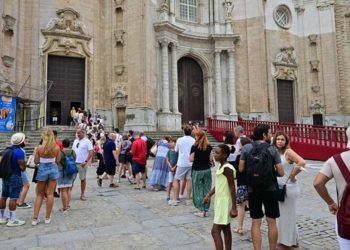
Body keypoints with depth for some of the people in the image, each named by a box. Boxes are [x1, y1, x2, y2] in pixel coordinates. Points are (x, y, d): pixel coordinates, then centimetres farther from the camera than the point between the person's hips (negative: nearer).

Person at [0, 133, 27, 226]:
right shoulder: (19, 152, -17)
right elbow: (22, 168, -18)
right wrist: (24, 161, 0)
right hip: (15, 177, -9)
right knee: (13, 198, -5)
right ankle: (12, 220, -1)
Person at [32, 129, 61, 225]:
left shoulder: (39, 148, -11)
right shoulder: (57, 148, -8)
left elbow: (36, 161, -3)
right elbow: (58, 161, 1)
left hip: (42, 170, 0)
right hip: (53, 169, 1)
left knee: (39, 195, 14)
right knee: (50, 194, 8)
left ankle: (35, 218, 14)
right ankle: (47, 218, 15)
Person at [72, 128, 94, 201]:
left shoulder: (87, 141, -7)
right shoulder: (75, 141, 13)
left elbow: (91, 152, -13)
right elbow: (72, 150, 19)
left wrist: (86, 161, -20)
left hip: (82, 164, -5)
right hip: (73, 162, 5)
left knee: (83, 179, 5)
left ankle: (82, 194, 16)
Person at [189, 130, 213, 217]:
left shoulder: (194, 147, -11)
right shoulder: (209, 147, 0)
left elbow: (191, 159, -9)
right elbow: (210, 159, 1)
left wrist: (189, 156, 11)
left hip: (197, 170, -4)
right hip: (207, 170, 4)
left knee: (198, 190, 5)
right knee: (206, 190, 10)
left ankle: (201, 211, 7)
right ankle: (206, 210, 16)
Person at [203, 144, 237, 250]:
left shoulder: (227, 168, -20)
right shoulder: (220, 166, 8)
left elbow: (232, 188, -21)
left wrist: (234, 208, -21)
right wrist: (209, 195, 16)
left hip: (225, 202, -10)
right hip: (220, 201, 10)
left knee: (215, 231, -7)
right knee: (226, 230, 16)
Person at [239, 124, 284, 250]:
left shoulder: (246, 148, -4)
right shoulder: (272, 150, -8)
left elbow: (241, 169, -2)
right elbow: (281, 173, -7)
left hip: (253, 190, 1)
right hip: (270, 190, -1)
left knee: (256, 223, 9)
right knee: (272, 222, 12)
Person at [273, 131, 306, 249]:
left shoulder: (288, 152, -16)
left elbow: (302, 162, -30)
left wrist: (292, 176, -20)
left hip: (289, 188, -8)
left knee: (287, 214, 4)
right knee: (287, 214, 19)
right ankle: (293, 240, 35)